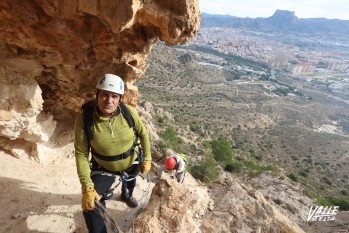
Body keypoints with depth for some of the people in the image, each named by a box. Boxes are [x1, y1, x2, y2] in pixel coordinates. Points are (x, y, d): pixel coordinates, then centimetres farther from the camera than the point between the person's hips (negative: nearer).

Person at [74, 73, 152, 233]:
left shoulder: (129, 112, -28)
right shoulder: (84, 119, -31)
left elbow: (143, 134, -10)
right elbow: (81, 154, -25)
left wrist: (147, 159, -5)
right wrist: (87, 188, -29)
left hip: (132, 162, 2)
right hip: (104, 168, -2)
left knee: (130, 182, 32)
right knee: (90, 205, -15)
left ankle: (126, 195, 72)